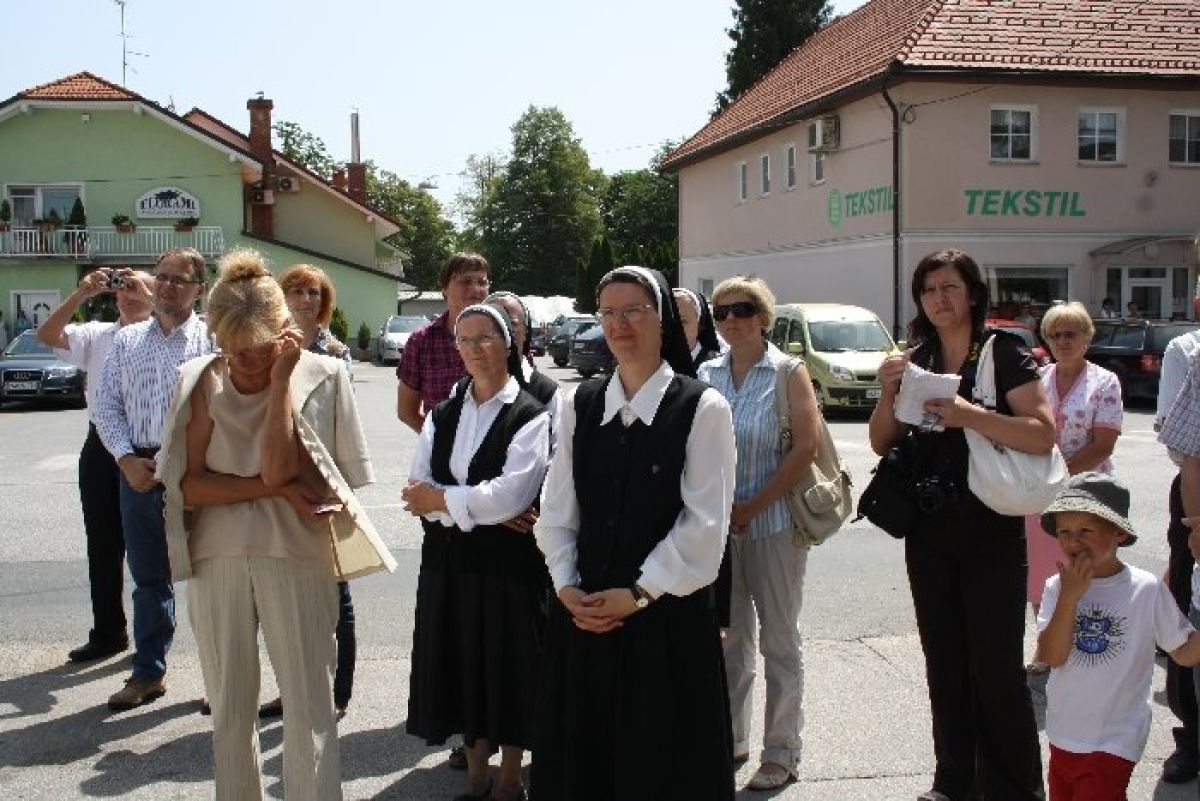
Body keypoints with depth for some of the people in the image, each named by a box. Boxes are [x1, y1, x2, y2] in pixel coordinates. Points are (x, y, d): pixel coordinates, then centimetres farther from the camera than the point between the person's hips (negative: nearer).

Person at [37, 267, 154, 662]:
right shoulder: (96, 335, 8)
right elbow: (46, 334, -4)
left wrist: (148, 296, -24)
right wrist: (81, 293, -13)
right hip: (100, 446, 4)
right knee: (103, 546, 12)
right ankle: (107, 632, 25)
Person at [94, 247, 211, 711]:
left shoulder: (212, 340, -3)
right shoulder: (127, 340, 11)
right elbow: (106, 407, 9)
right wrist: (128, 459, -4)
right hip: (138, 471, 4)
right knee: (148, 576, 14)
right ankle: (148, 673, 26)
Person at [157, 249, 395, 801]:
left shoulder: (318, 377, -6)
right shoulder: (202, 381, 1)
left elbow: (278, 466, -16)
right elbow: (187, 484, -6)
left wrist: (279, 380, -16)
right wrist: (277, 488, -14)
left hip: (295, 553, -3)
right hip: (217, 555, 3)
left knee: (309, 707, -1)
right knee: (230, 709, 14)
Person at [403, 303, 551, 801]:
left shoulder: (530, 417, -8)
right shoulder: (443, 415, 9)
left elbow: (510, 495, -18)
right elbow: (419, 492, 0)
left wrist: (441, 500, -9)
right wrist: (479, 508, -15)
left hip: (508, 564, -5)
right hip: (448, 560, 5)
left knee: (507, 667, 6)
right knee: (462, 666, 12)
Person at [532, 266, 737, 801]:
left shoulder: (702, 408, -7)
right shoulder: (580, 405, 7)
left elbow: (705, 522, -11)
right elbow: (556, 509, 7)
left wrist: (638, 594, -12)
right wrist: (567, 587, -5)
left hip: (668, 617, -4)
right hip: (584, 615, 4)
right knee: (582, 758, 13)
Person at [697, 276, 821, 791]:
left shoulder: (788, 372, -4)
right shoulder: (707, 374, 5)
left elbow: (806, 446, -12)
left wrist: (752, 507, -14)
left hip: (772, 521, -3)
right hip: (717, 523, 4)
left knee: (778, 640, 5)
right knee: (729, 636, 13)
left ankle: (781, 751, 17)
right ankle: (730, 738, 27)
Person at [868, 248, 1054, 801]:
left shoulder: (1004, 355, -6)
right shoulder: (914, 361, 9)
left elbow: (1043, 435, -16)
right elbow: (882, 444, 9)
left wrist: (969, 415, -27)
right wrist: (889, 393, -8)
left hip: (992, 531, -5)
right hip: (928, 532, 5)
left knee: (995, 666, -4)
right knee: (944, 662, 12)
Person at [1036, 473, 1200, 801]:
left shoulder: (1146, 589, -12)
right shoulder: (1057, 587, -7)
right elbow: (1053, 657, -16)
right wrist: (1070, 595, -24)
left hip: (1113, 742, -4)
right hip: (1063, 734, 4)